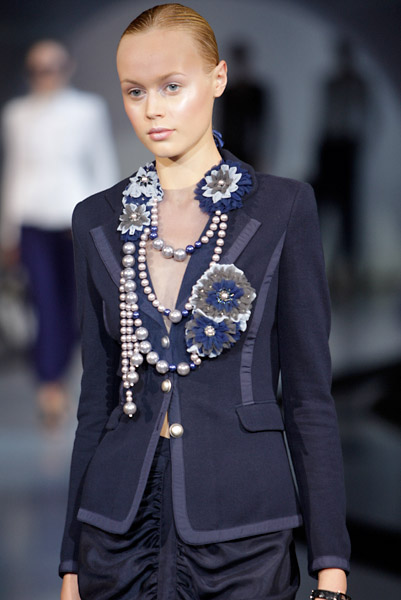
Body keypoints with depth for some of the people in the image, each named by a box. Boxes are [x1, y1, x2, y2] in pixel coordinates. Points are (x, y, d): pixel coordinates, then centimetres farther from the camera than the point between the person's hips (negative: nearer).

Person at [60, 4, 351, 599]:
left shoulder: (282, 208, -1)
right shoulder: (98, 221, 8)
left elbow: (309, 393, -1)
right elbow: (97, 394, 11)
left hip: (243, 533, -2)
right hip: (119, 524, 3)